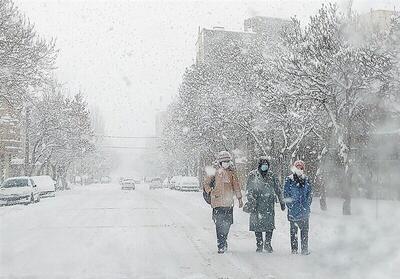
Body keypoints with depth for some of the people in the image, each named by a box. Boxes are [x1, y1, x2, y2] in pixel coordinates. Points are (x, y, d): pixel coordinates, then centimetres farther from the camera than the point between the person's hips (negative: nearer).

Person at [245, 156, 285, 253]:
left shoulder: (272, 175, 7)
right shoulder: (252, 175, 2)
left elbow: (277, 190, 14)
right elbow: (249, 190, 3)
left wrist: (282, 201, 14)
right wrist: (251, 202, -6)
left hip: (269, 203, 1)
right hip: (257, 204, -1)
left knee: (270, 225, -4)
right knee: (257, 225, 2)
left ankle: (267, 244, 12)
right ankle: (259, 244, 15)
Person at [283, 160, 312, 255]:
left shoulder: (306, 179, 9)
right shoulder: (289, 180, 0)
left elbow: (310, 193, 12)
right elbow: (286, 194, 0)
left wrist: (307, 205, 1)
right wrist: (290, 206, -8)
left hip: (304, 210, 2)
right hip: (293, 210, -2)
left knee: (305, 230, 4)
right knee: (293, 230, 4)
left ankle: (304, 249, 12)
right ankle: (294, 249, 12)